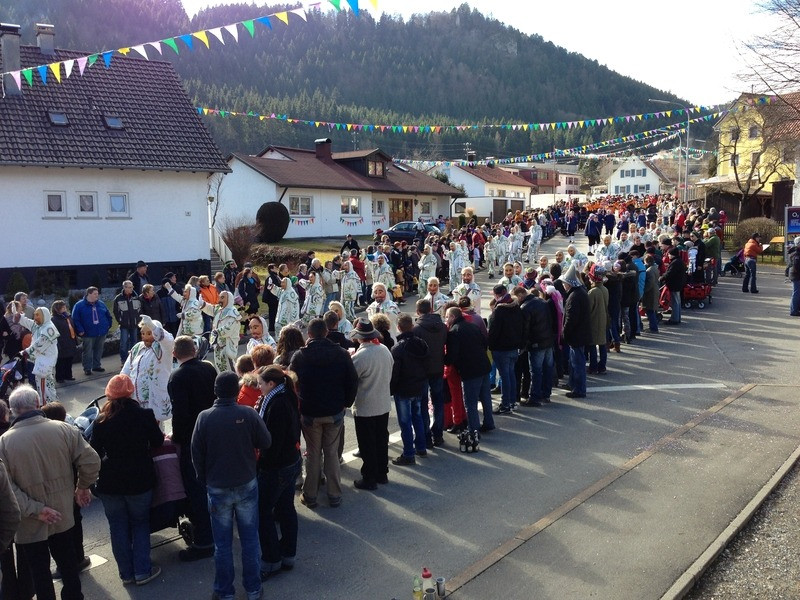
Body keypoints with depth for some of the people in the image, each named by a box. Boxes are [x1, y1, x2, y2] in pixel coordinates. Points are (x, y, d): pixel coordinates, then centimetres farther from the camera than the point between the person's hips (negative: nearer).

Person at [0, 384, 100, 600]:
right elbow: (91, 461, -12)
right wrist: (83, 487, 6)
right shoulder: (64, 429, -13)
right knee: (68, 564, 22)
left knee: (40, 572, 15)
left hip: (30, 525, -2)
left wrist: (35, 510, -14)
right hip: (63, 517, 2)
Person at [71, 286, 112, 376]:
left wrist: (108, 325, 10)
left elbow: (108, 316, 20)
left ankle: (96, 366, 24)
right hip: (88, 334, -5)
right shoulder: (79, 305, -5)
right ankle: (87, 368, 9)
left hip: (101, 334, 5)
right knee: (88, 352, 0)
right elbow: (75, 319, -9)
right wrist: (80, 330, -15)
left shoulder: (101, 304, 9)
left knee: (99, 351, 11)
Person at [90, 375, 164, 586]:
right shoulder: (144, 415, -13)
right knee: (140, 524, 15)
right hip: (139, 480, -1)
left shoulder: (101, 421, -8)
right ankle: (142, 571, 14)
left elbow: (95, 452, 0)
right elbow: (157, 442, 0)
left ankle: (126, 573, 22)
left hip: (110, 483, 1)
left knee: (118, 527, 14)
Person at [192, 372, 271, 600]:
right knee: (250, 539, 13)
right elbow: (266, 443, -4)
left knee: (222, 544, 13)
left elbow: (196, 453, -4)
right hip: (247, 485, 0)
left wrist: (203, 479, 11)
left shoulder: (204, 417, -11)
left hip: (217, 488, 0)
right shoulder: (248, 414, -13)